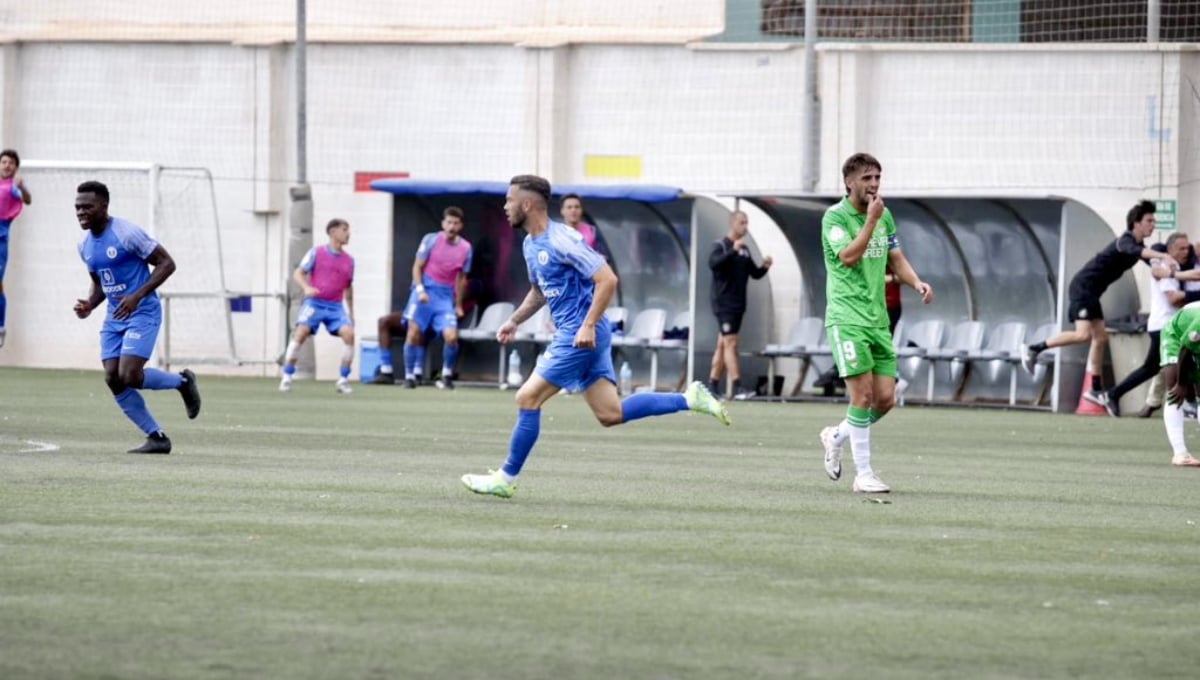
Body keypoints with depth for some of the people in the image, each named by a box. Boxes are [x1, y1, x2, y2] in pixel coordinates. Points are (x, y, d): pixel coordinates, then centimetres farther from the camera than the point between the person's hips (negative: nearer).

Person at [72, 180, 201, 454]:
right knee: (113, 380, -4)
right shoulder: (85, 246, 8)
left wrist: (137, 296, -24)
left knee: (129, 375, -19)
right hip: (114, 318, 8)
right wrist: (89, 305, 0)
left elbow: (166, 264, -15)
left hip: (143, 313, -8)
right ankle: (157, 438, 6)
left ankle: (183, 381, 10)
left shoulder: (126, 233, -16)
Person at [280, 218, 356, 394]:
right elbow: (298, 273, 0)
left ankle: (343, 380, -5)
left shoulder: (349, 260, 11)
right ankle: (287, 378, -9)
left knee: (349, 334, -17)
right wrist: (306, 288, -21)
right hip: (315, 302, -3)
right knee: (301, 333, -20)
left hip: (336, 306, 3)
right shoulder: (316, 252, 0)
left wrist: (351, 313, 22)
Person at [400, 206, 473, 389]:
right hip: (425, 291, -2)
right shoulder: (431, 240, -3)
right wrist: (420, 290, -14)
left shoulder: (465, 248, 5)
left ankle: (447, 375, 5)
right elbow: (417, 267, 0)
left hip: (446, 296, 2)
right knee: (414, 333, -8)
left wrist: (458, 305, 15)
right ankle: (410, 375, 4)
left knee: (451, 336, -14)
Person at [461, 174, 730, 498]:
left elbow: (607, 280, -20)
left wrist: (588, 326, -24)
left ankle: (506, 479, 2)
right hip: (569, 334, 10)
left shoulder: (561, 240, -17)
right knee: (610, 414, 5)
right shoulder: (531, 245, 12)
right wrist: (514, 321, 17)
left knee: (528, 398, -6)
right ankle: (690, 399, 9)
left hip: (580, 335, -10)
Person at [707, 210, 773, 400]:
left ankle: (713, 386, 15)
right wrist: (733, 250, -34)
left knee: (723, 344, 10)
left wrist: (765, 267, -4)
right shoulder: (720, 246, -6)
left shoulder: (744, 250, 14)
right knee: (730, 342, -13)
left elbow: (755, 274, 17)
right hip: (723, 303, -7)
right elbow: (713, 263, -25)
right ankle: (737, 388, -18)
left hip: (738, 305, 7)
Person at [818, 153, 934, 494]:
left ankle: (837, 436, 27)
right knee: (863, 393, -14)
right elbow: (848, 257, -20)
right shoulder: (835, 216, -7)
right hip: (846, 317, -7)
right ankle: (864, 474, -8)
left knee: (885, 399, 1)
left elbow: (896, 259, 19)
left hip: (877, 318, 7)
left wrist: (916, 282, 0)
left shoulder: (884, 215, 13)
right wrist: (871, 220, -23)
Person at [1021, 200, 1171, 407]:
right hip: (1083, 286, -10)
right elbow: (1134, 251, -39)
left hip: (1092, 291, 10)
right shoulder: (1126, 241, -16)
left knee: (1100, 338, 10)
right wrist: (1162, 256, -52)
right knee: (1083, 335, -21)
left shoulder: (1138, 246, 13)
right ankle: (1034, 349, -10)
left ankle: (1096, 390, 15)